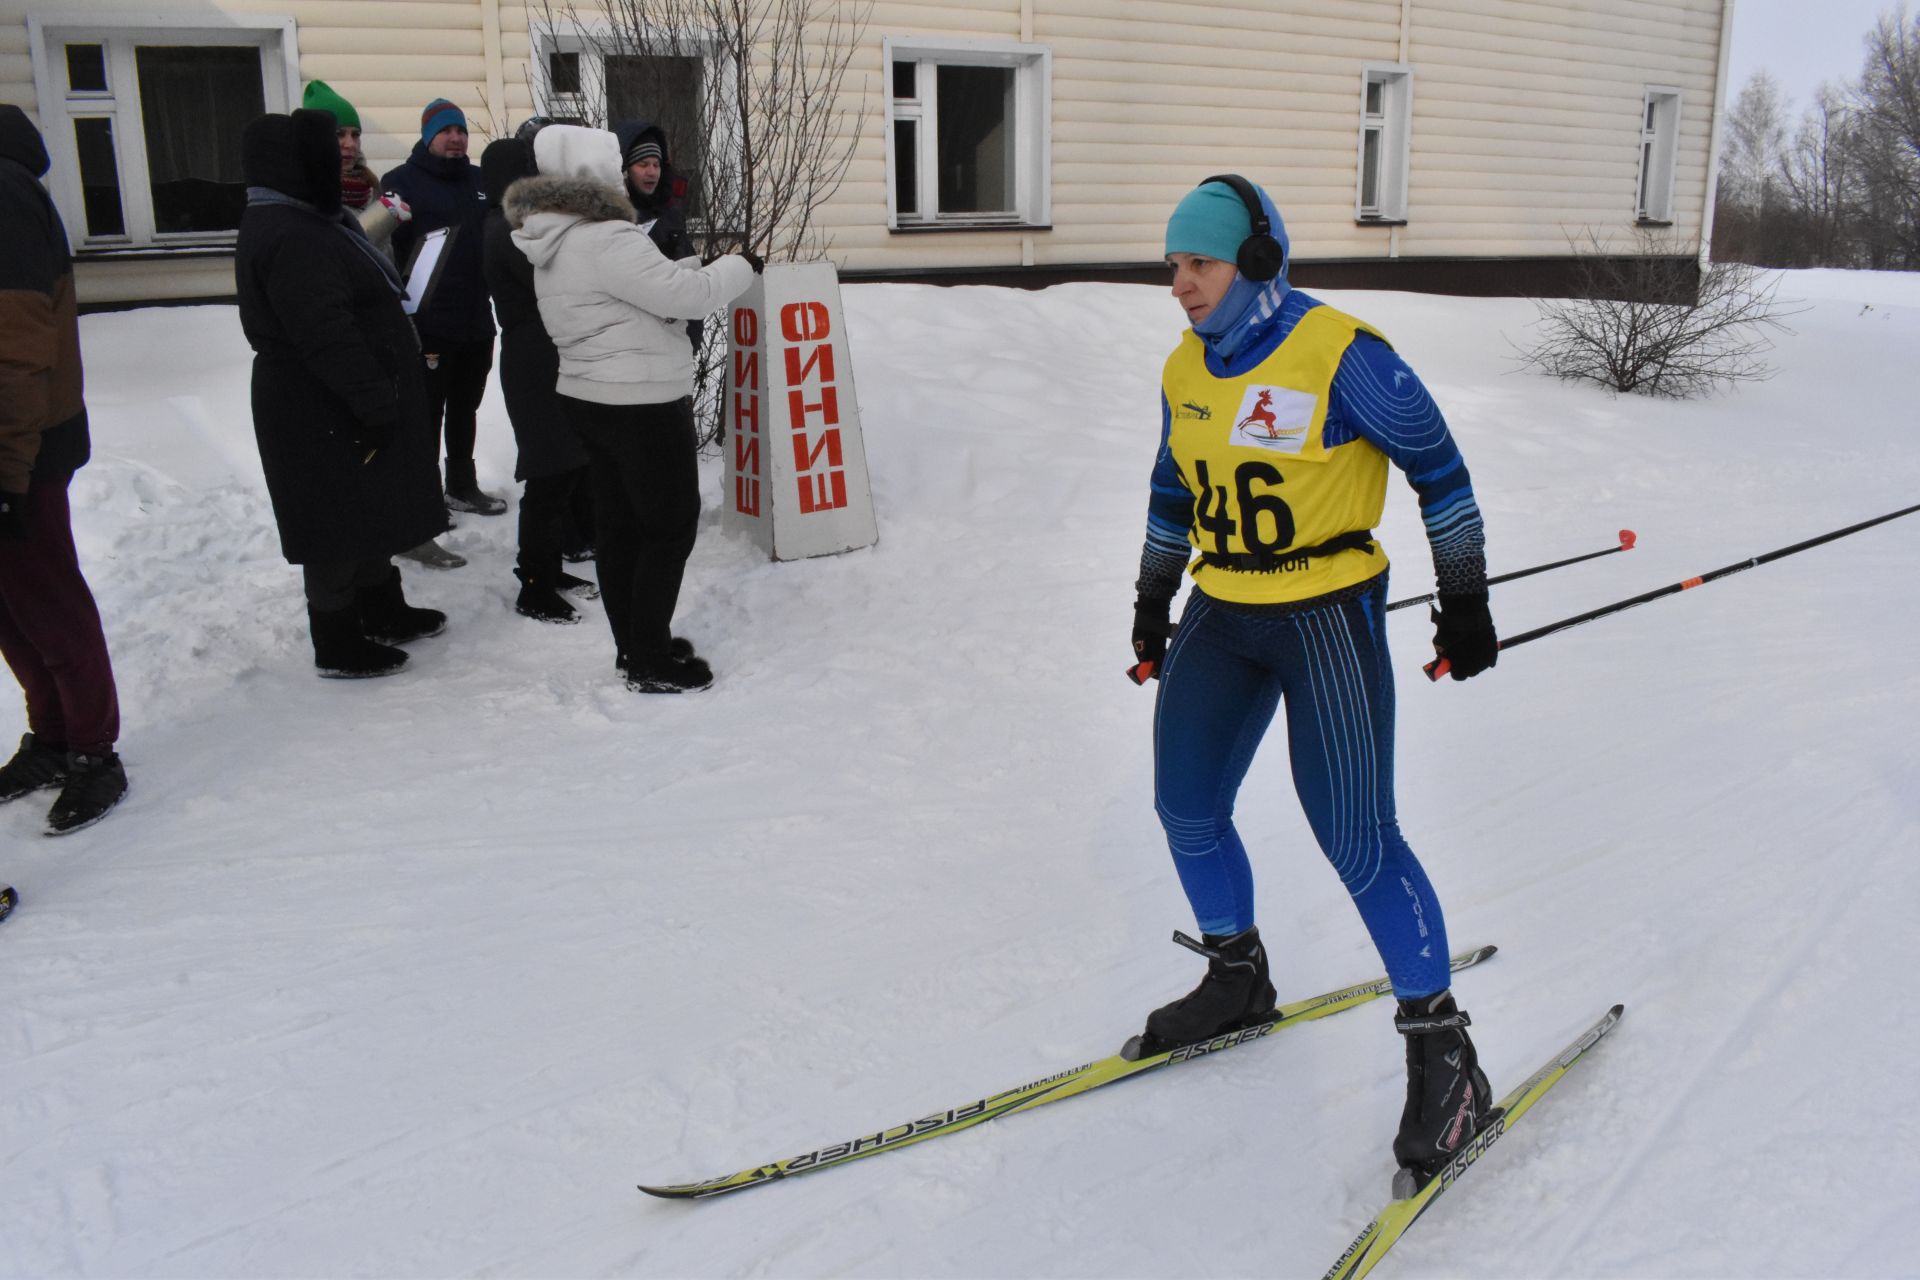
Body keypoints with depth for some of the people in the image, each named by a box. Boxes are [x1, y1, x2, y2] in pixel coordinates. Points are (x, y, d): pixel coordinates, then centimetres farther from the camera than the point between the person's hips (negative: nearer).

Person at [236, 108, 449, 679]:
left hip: (336, 404, 11)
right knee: (340, 524, 0)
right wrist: (374, 401, -26)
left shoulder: (301, 223, 12)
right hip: (325, 414, -11)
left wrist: (377, 395, 21)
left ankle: (383, 611, 36)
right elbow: (327, 333, -29)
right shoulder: (290, 239, -23)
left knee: (369, 510, 21)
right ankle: (338, 644, 12)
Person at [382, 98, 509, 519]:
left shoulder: (480, 181, 12)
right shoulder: (400, 181, -6)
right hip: (427, 325, -6)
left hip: (477, 323, 6)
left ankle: (462, 485, 31)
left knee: (465, 410, 18)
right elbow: (383, 249, -11)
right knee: (426, 414, 2)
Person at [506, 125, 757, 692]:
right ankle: (650, 663, 6)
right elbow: (684, 295, -22)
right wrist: (739, 265, -6)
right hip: (644, 407, -9)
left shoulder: (553, 246, 10)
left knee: (621, 525, 15)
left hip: (590, 400, 9)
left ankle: (634, 644, 26)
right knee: (672, 526, 1)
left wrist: (702, 266, 10)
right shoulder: (608, 240, -22)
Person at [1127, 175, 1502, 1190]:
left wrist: (1464, 600, -5)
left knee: (1355, 835, -9)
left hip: (1329, 613, -7)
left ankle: (1443, 1051, 7)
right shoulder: (1185, 371, 6)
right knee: (1185, 807, 9)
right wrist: (1152, 602, 21)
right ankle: (1237, 978, 33)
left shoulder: (1340, 354, -15)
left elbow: (1437, 465, -7)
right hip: (1222, 617, 7)